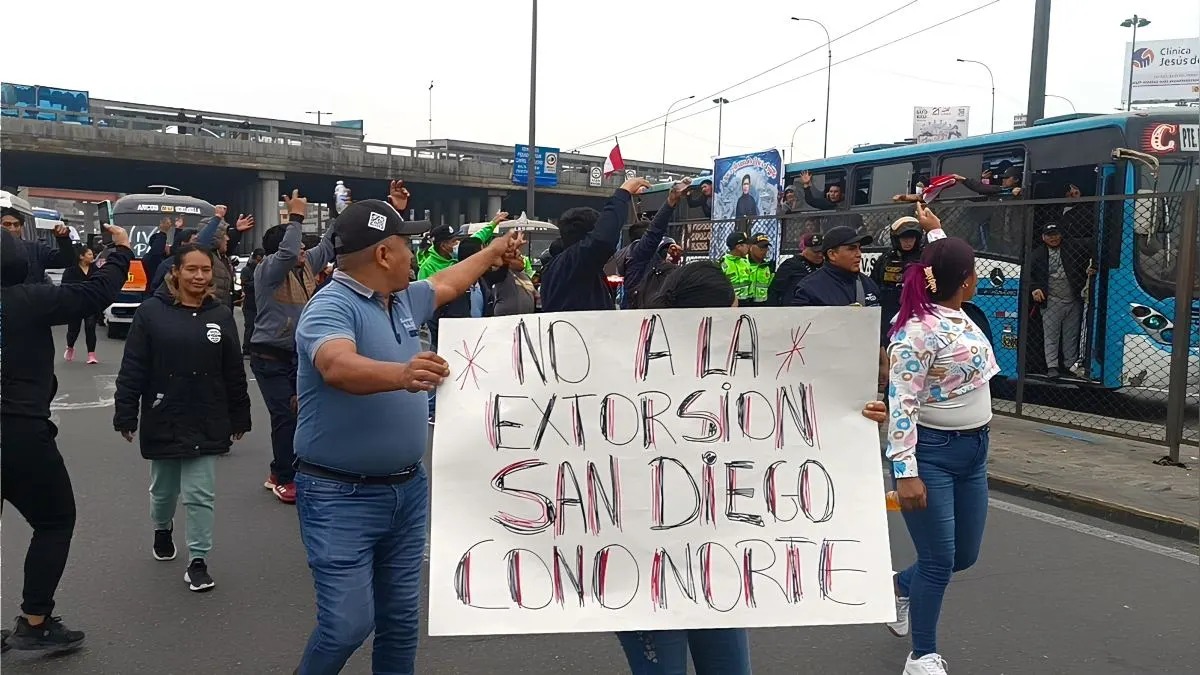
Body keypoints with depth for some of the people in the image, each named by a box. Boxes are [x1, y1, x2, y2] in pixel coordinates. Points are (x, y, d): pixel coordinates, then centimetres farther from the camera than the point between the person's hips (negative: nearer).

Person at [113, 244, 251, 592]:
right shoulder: (151, 311, -8)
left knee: (200, 494, 0)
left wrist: (239, 418, 6)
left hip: (207, 424, 0)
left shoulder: (221, 314, -1)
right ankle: (162, 529, 48)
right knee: (163, 488, 19)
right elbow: (132, 369, -6)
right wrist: (125, 415, -7)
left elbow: (234, 373, 4)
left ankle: (198, 561, 10)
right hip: (162, 420, 0)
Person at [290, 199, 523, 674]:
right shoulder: (331, 307, -18)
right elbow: (339, 367, -39)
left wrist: (494, 251, 41)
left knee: (401, 620, 14)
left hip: (407, 489, 8)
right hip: (342, 496, -8)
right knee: (348, 625, -6)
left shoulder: (402, 301, 9)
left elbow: (447, 283, 30)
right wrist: (402, 373, -56)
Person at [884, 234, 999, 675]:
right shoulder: (918, 331, -20)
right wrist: (906, 472, -26)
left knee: (964, 555, 16)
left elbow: (943, 268, 29)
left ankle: (902, 586, 44)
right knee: (939, 562, -1)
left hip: (973, 451, 9)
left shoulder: (958, 316, 5)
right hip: (931, 454, -9)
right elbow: (900, 404, -23)